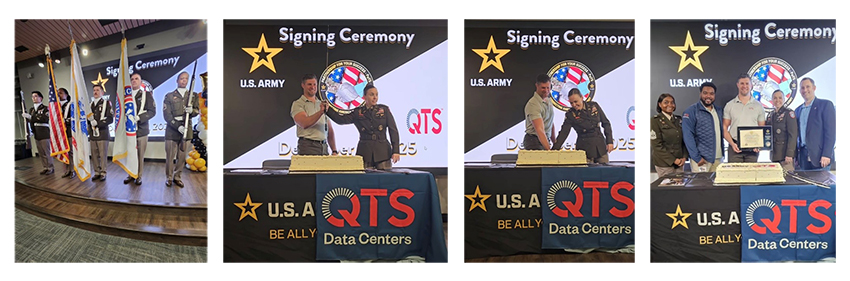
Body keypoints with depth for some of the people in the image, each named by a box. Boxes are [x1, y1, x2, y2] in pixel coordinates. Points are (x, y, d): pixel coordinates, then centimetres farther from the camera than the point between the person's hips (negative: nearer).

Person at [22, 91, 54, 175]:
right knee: (41, 153, 8)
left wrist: (31, 117, -24)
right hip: (36, 134, 6)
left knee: (47, 152, -4)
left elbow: (45, 118, -20)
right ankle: (45, 167, 14)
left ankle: (50, 168, 3)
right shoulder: (31, 110, 16)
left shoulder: (45, 108, -3)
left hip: (44, 133, -6)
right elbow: (30, 121, 19)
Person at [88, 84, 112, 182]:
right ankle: (97, 172, 14)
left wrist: (97, 122, -17)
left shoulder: (106, 103, 0)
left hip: (103, 134, -5)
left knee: (103, 155, -3)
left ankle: (103, 173, 5)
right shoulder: (90, 104, 17)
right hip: (92, 134, 5)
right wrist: (89, 118, 3)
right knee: (94, 155, 5)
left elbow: (110, 119, -8)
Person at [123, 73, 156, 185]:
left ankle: (139, 176, 11)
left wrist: (138, 117, -17)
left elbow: (152, 111, -5)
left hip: (141, 129, -2)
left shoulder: (147, 94, 4)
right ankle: (130, 174, 16)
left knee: (140, 155, 1)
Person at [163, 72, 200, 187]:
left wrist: (192, 111, -16)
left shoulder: (193, 95, 13)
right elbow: (167, 115, -2)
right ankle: (169, 178, 13)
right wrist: (178, 126, -15)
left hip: (186, 130, 2)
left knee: (182, 156, 5)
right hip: (172, 130, -2)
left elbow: (197, 111, 9)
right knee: (170, 156, 1)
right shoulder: (169, 96, 6)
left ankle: (177, 177, 17)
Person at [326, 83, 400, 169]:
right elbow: (341, 120, -3)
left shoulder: (384, 109, 7)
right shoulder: (358, 112, 9)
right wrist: (328, 109, -17)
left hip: (383, 151, 0)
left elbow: (393, 131, 4)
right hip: (365, 152, 1)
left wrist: (395, 151, -4)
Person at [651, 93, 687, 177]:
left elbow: (684, 140, 14)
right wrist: (673, 160, -13)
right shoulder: (655, 121, -5)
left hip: (680, 163, 5)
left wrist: (684, 157, -1)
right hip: (664, 164, -5)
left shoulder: (679, 120, 13)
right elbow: (657, 145, -10)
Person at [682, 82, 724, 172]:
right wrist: (697, 157, -17)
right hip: (701, 159, -6)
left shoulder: (719, 111, 15)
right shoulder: (691, 111, -6)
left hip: (718, 158, 6)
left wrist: (722, 153, 11)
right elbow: (688, 136, -12)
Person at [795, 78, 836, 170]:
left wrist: (826, 155, -16)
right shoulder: (798, 110, 18)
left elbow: (830, 132, -8)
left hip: (819, 156, -5)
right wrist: (796, 157, 11)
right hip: (803, 156, 5)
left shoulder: (825, 105, 0)